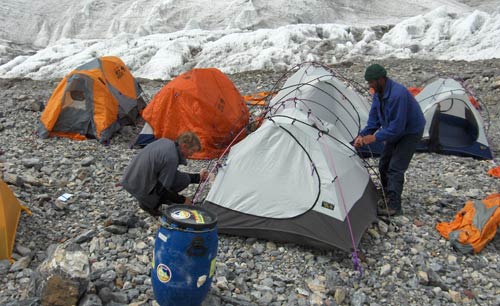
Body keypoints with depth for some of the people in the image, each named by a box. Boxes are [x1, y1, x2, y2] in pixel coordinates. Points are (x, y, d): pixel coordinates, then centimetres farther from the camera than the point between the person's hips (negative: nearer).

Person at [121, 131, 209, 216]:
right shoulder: (171, 158, -23)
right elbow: (162, 189, -18)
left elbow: (168, 173, 17)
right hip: (141, 189, -9)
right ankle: (149, 204, -4)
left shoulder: (164, 141, 4)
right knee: (184, 180, -10)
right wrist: (182, 200, -3)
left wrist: (198, 177, 18)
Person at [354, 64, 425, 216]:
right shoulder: (378, 94, -5)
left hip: (410, 132, -9)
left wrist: (375, 137, -29)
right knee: (384, 165, 11)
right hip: (395, 132, 9)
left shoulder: (398, 94, -34)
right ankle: (387, 197, 27)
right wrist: (362, 135, -13)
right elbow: (374, 119, 1)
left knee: (395, 168, -14)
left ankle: (393, 206, -8)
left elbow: (397, 126, -33)